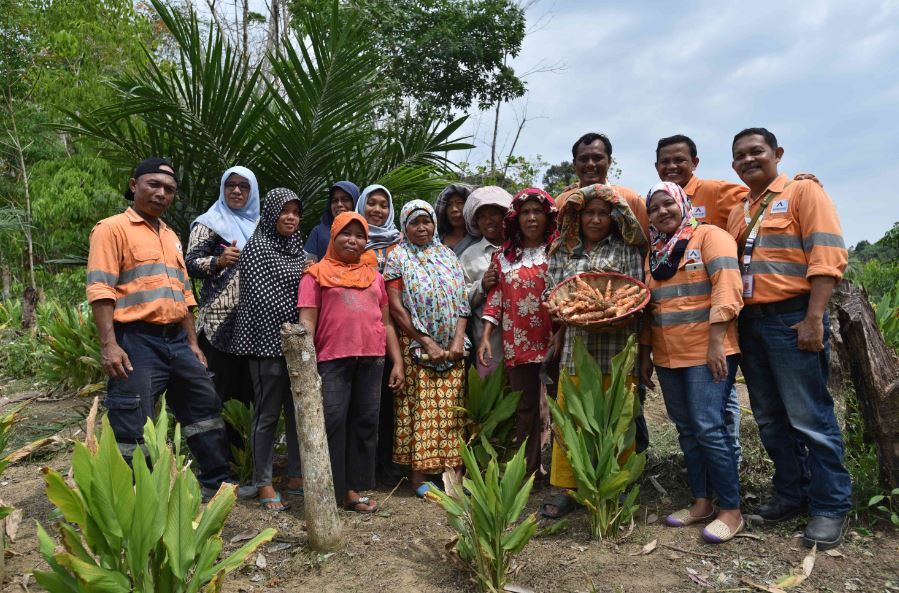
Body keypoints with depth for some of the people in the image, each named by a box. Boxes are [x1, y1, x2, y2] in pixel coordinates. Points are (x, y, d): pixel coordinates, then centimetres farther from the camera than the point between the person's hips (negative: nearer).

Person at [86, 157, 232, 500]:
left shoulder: (171, 237, 21)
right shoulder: (113, 229, -2)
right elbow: (100, 290, -12)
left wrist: (192, 342, 18)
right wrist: (109, 345, -21)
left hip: (177, 340, 8)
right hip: (136, 341, -8)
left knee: (205, 407, 13)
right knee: (133, 429, -5)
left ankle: (218, 482, 26)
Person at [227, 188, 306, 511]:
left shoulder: (298, 250, 15)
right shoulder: (256, 248, -4)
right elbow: (261, 296, -12)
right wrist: (295, 326, -12)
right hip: (268, 341, -6)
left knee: (299, 411, 10)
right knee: (268, 413, 0)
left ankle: (296, 476, 22)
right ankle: (263, 483, 12)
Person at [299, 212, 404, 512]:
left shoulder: (374, 277, 21)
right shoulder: (317, 274, 8)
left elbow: (386, 323, 20)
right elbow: (307, 322, -1)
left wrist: (398, 362, 13)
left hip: (372, 360, 4)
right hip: (333, 360, -4)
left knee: (366, 422, 6)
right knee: (332, 424, -4)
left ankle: (352, 490, 17)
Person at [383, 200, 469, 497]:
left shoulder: (448, 255, 13)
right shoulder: (398, 257, 1)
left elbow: (461, 301, 8)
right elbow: (396, 307, -7)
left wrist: (458, 339, -6)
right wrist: (427, 343, -12)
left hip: (452, 347, 4)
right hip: (416, 346, -3)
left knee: (450, 408, 5)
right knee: (419, 407, -3)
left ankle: (452, 468, 14)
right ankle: (417, 474, 6)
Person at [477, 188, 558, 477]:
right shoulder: (503, 257, 9)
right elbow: (495, 299, 8)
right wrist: (485, 337, 0)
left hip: (552, 341, -2)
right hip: (518, 343, 2)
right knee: (525, 408, 10)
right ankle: (528, 468, 21)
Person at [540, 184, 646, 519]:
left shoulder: (626, 250, 7)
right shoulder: (563, 252, 13)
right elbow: (552, 297, 9)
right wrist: (564, 325, -8)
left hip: (616, 348, -2)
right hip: (575, 347, 2)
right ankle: (566, 490, 12)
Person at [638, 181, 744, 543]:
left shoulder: (709, 236, -2)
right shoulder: (653, 252, 17)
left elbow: (726, 289, -13)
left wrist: (716, 342, -19)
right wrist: (645, 353, 17)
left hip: (706, 352, -6)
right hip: (667, 356, 7)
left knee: (709, 428, -9)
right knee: (687, 430, 10)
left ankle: (731, 510, 4)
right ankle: (701, 502, 21)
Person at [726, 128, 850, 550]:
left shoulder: (803, 191, -1)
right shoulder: (737, 213, 18)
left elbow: (828, 256, -12)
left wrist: (814, 319, -19)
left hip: (792, 319, -7)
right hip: (750, 322, 7)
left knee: (809, 417, -2)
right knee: (770, 419, 12)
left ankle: (830, 507, 11)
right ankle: (791, 494, 26)